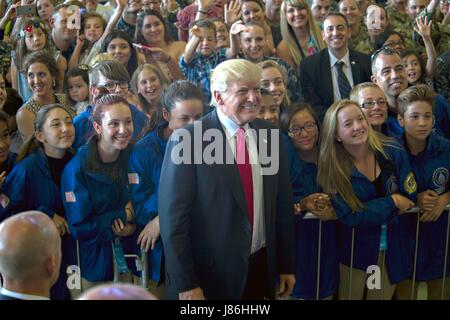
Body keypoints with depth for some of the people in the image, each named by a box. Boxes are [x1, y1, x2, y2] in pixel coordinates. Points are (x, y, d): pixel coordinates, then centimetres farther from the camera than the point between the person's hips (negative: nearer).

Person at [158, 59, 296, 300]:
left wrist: (286, 265, 10)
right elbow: (173, 216, -14)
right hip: (210, 273, -5)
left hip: (262, 269, 5)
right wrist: (185, 285, -15)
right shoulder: (187, 139, -14)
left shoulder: (269, 134, 2)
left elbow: (282, 203, 8)